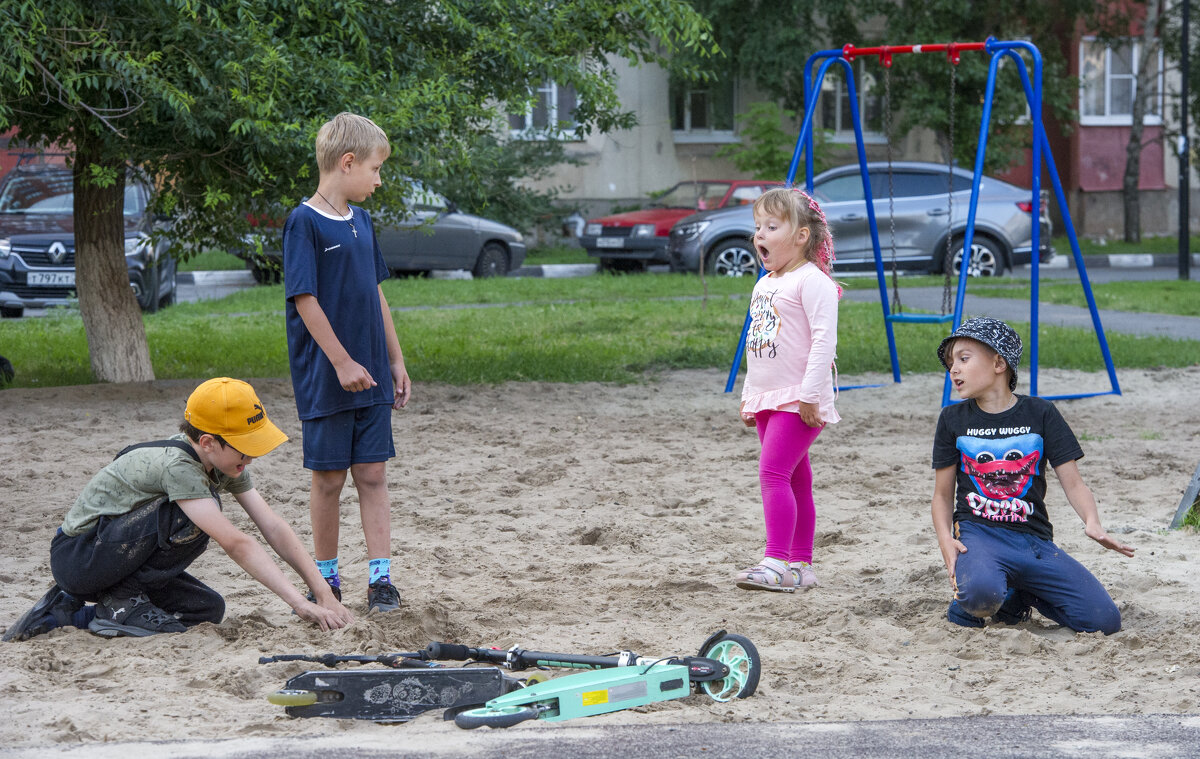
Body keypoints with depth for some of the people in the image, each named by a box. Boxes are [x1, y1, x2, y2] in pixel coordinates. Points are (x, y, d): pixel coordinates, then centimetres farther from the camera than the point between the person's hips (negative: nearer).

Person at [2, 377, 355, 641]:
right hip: (76, 556, -10)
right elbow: (236, 543, -32)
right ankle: (121, 602, -10)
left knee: (208, 609, -3)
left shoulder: (226, 462, -2)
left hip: (115, 556, 10)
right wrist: (302, 604, -33)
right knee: (190, 518, -27)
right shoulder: (176, 465, -28)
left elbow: (274, 528, -4)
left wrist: (325, 595, -11)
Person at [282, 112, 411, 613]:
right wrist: (342, 362, -17)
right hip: (326, 379, -6)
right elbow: (305, 299, -15)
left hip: (369, 377, 6)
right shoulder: (305, 222, -11)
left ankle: (380, 578, 6)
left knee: (373, 474, 4)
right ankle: (326, 578, 16)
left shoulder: (361, 222, 11)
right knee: (329, 477, 4)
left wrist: (395, 360, 15)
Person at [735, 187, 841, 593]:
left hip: (799, 400, -9)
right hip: (768, 398, 9)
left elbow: (824, 339, -20)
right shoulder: (765, 284, 16)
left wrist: (809, 393, -24)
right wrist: (748, 395, 21)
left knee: (773, 471, -18)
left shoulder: (812, 280, -13)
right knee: (793, 479, 11)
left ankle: (778, 562, -20)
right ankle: (801, 565, 14)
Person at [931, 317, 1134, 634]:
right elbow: (943, 494, 11)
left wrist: (1092, 523, -19)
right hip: (979, 533, -2)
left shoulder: (1040, 414, 6)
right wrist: (945, 539, -10)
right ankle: (968, 605, -2)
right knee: (981, 594, -40)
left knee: (1105, 620, -14)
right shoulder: (953, 420, 8)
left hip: (1034, 539, 2)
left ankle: (1020, 596, 11)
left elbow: (1073, 483, 2)